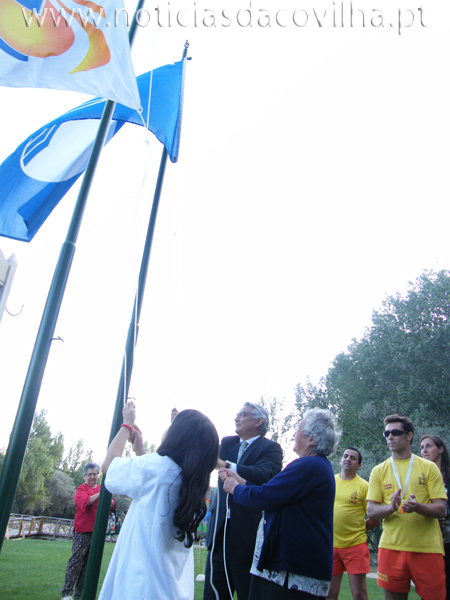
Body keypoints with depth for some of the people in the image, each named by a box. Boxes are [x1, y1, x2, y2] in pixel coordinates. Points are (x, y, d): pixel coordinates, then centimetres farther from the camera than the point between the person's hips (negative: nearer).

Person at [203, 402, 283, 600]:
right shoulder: (227, 443, 13)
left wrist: (225, 465, -35)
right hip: (220, 531, 6)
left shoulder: (271, 448, -8)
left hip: (247, 534, -6)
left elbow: (263, 476, -25)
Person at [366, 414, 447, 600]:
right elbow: (371, 511, 2)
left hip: (427, 548, -1)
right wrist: (391, 508, -19)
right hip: (391, 547, 1)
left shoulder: (428, 467, 3)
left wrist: (417, 507, -21)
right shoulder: (379, 471, 6)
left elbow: (441, 509, -1)